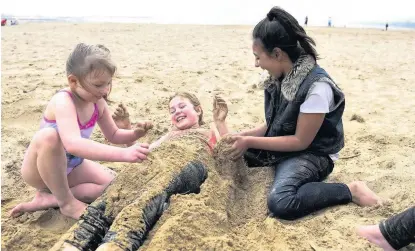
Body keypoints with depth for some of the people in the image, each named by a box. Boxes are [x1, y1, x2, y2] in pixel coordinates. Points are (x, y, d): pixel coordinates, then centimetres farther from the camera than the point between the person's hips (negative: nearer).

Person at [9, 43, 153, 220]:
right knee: (48, 136, -38)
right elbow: (73, 144, -48)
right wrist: (124, 154, -56)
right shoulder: (63, 101, -31)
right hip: (39, 169, -6)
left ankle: (48, 199, -9)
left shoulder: (98, 103, -8)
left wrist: (135, 133, -18)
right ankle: (67, 202, -18)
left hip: (70, 167, 7)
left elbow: (113, 135, 5)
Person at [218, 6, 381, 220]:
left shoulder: (317, 86, -26)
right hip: (282, 146, 8)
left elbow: (301, 141, -21)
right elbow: (273, 125, 7)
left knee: (280, 202, -33)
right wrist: (242, 136, -9)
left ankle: (349, 190, -12)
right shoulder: (280, 79, -2)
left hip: (312, 153, -7)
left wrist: (250, 142, -20)